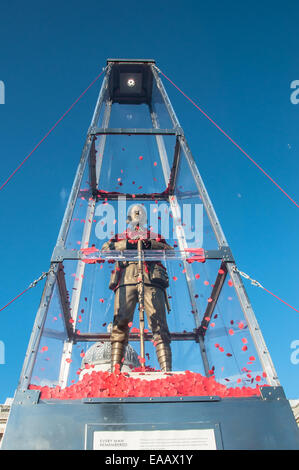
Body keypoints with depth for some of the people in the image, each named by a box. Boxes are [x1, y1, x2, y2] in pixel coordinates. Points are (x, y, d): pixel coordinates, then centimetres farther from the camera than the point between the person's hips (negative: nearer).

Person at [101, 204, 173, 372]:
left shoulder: (155, 237, 32)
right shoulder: (120, 237, 33)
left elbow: (170, 251, 14)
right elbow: (105, 248, 13)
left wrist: (151, 244, -4)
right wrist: (126, 244, -4)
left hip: (152, 281, 0)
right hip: (126, 281, 0)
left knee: (159, 324, -14)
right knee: (121, 322, -16)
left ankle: (167, 370, -21)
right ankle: (115, 369, -19)